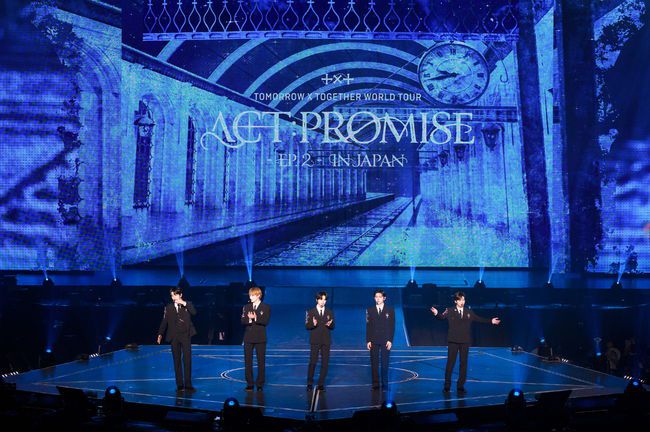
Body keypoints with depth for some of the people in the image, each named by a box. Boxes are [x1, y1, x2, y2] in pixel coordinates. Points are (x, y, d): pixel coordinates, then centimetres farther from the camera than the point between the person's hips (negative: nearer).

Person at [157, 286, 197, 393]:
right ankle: (179, 385, 10)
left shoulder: (188, 304, 5)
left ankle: (188, 385, 1)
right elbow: (164, 322, 5)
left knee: (187, 360, -3)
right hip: (174, 337, 2)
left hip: (186, 336, -1)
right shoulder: (168, 308, 7)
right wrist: (160, 334, -5)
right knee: (177, 361, 5)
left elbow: (194, 313, -14)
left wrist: (184, 303, -17)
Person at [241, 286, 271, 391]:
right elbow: (243, 321, -1)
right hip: (248, 337, 3)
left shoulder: (266, 307, 0)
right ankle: (249, 384, 11)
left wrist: (255, 318, -25)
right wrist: (249, 319, -22)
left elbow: (265, 321, -12)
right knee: (248, 361, 3)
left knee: (261, 361, 1)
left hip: (260, 338, -3)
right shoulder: (246, 307, 9)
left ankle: (260, 384, 8)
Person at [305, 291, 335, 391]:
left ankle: (321, 384, 10)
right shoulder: (311, 312, 3)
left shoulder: (330, 312, 9)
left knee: (325, 363, 1)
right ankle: (310, 383, 9)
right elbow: (307, 326, -1)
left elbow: (332, 327, 7)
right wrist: (313, 324, -21)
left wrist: (330, 325, -16)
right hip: (315, 340, -2)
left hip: (326, 341, 2)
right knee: (313, 362, -5)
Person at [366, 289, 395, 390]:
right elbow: (368, 326, 4)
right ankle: (375, 384, 6)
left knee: (385, 363, -2)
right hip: (373, 341, 1)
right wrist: (368, 341, -2)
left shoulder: (390, 310, 3)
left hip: (385, 341, -1)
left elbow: (392, 326, 1)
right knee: (374, 363, 1)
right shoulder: (370, 310, 6)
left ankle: (385, 384, 6)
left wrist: (390, 340, -7)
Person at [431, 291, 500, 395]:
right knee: (450, 363, -1)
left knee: (463, 363, 5)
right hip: (453, 341, -3)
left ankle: (460, 386, 13)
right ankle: (447, 386, 8)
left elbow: (479, 319, 14)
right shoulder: (450, 311, 1)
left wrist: (491, 321, 8)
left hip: (465, 342, 3)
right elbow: (442, 317, -13)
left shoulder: (469, 313, 10)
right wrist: (436, 313, -34)